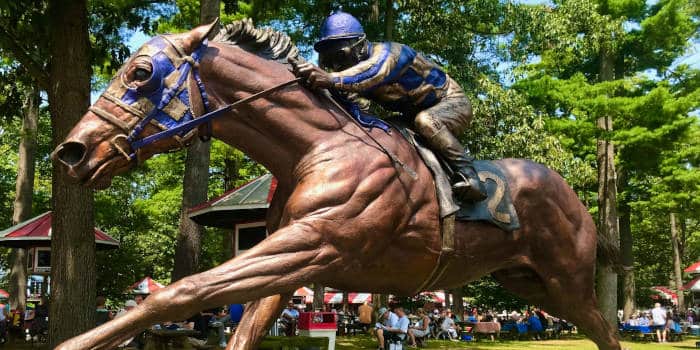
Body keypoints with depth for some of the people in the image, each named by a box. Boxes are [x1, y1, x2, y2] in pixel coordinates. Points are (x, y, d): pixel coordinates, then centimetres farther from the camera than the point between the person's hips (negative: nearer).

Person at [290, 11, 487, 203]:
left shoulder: (386, 52, -30)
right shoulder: (354, 69, -5)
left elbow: (375, 73, -54)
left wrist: (332, 79, -71)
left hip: (452, 103, -8)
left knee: (425, 121, -38)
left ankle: (467, 173, -31)